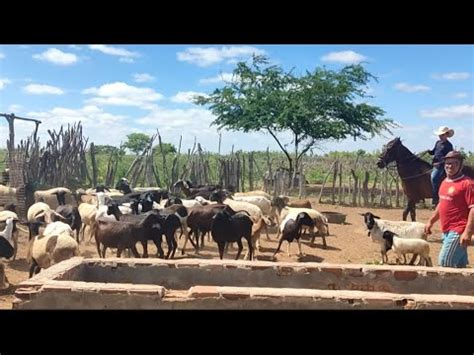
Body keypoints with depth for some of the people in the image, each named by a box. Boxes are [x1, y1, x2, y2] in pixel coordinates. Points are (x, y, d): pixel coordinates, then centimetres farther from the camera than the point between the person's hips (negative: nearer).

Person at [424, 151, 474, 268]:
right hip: (447, 231, 9)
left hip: (458, 231, -9)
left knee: (444, 263, -9)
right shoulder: (444, 182, 13)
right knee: (460, 265, 15)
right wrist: (431, 221, 22)